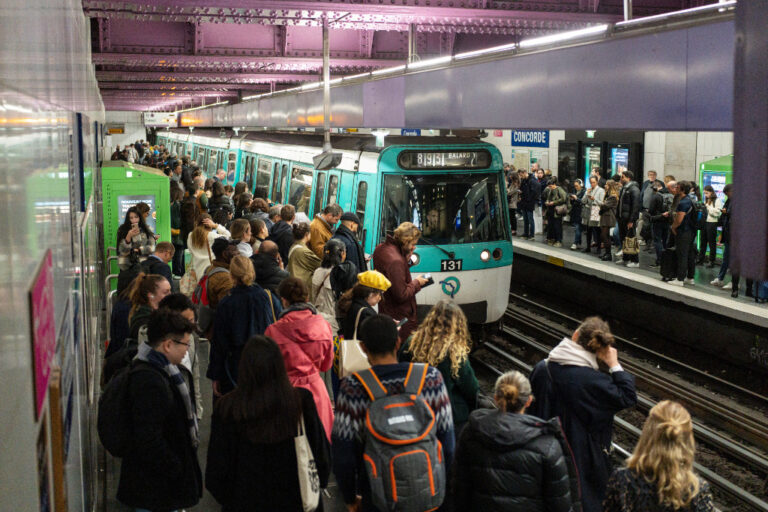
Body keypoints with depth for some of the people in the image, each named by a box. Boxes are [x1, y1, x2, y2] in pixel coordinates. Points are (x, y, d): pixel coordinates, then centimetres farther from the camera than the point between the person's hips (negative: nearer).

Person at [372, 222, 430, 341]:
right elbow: (402, 295, -24)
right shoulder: (396, 261, -27)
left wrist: (407, 258, 3)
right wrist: (416, 283, -9)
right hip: (400, 317, -10)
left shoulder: (381, 248, 4)